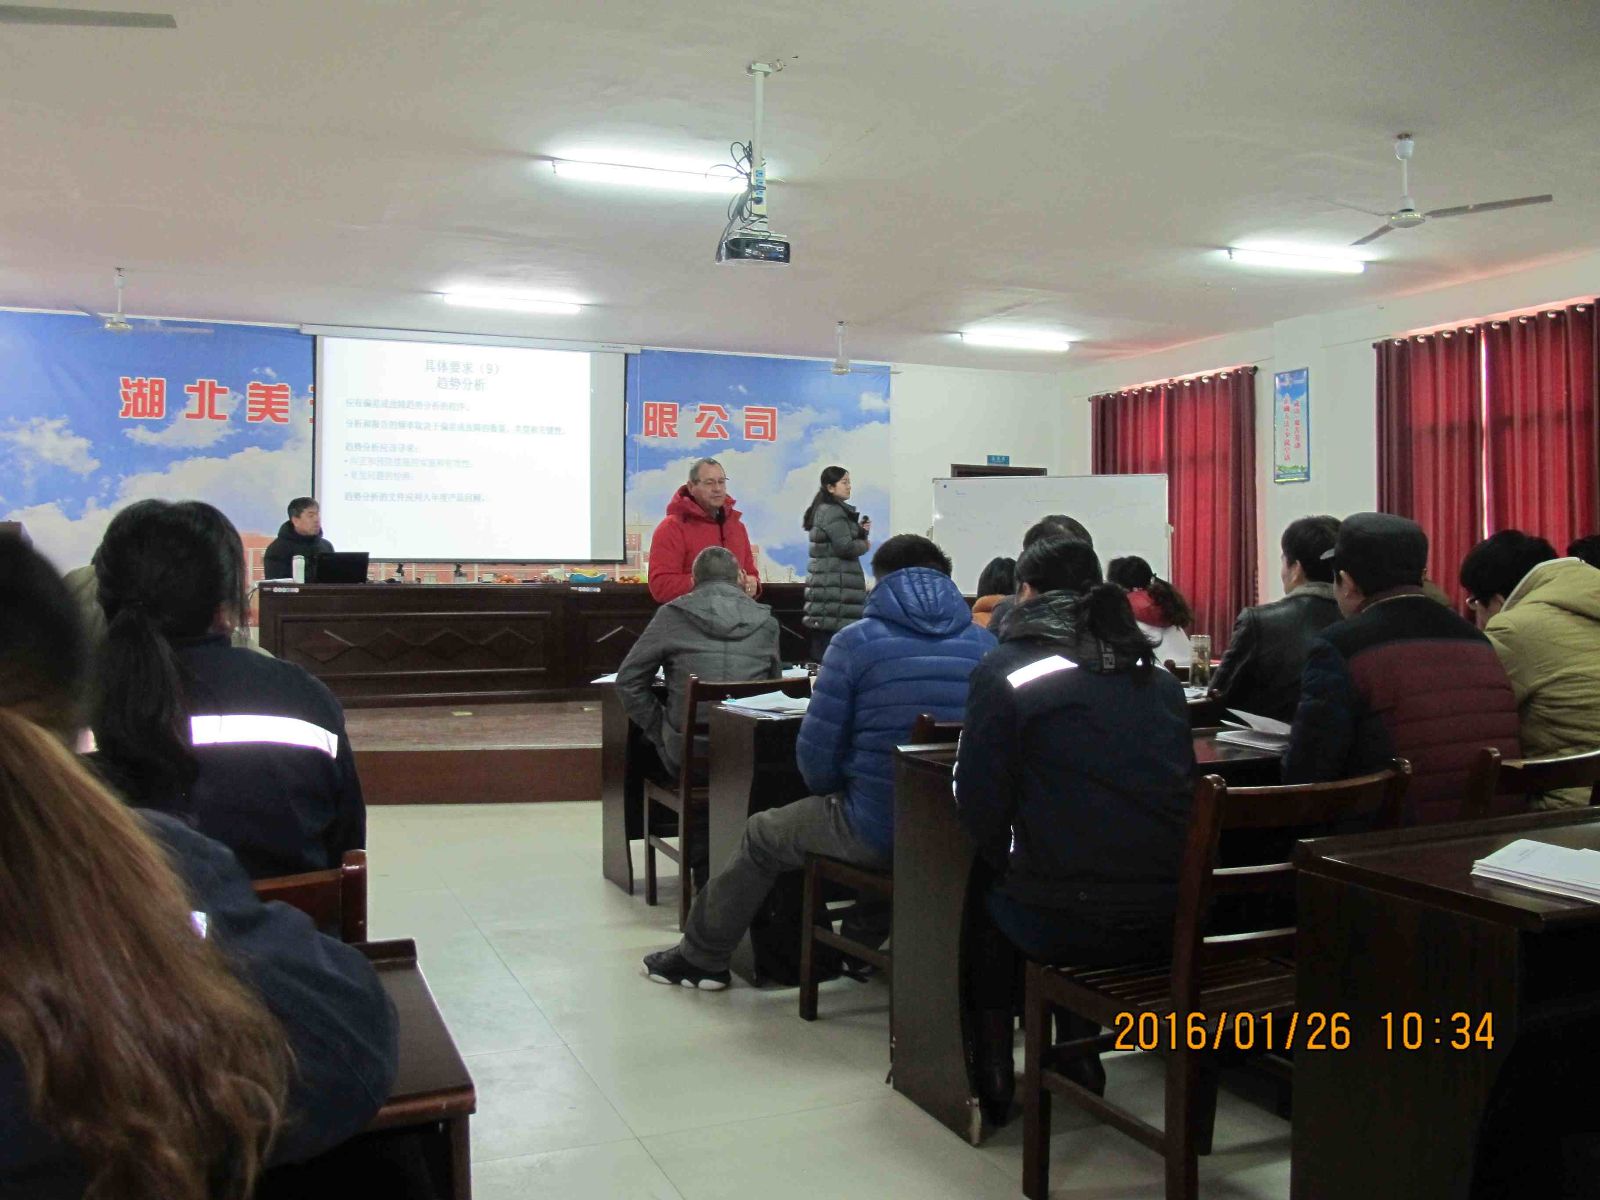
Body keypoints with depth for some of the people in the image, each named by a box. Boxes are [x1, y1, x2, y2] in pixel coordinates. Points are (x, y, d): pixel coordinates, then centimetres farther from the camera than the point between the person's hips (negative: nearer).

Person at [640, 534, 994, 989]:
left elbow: (816, 756, -9)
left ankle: (698, 959, 39)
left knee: (762, 834, 22)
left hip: (876, 833, -4)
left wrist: (835, 793, 15)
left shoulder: (857, 641, -9)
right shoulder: (985, 643, 1)